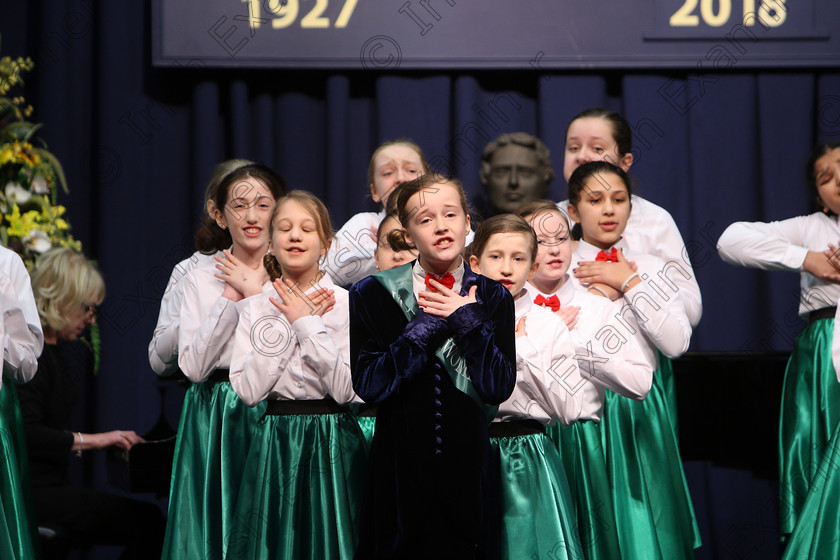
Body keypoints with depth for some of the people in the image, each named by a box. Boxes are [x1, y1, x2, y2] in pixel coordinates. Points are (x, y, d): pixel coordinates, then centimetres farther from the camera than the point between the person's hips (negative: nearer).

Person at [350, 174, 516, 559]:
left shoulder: (492, 298, 5)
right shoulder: (374, 295, 2)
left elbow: (499, 387, -5)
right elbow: (369, 384, -11)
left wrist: (467, 321, -10)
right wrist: (429, 325, -11)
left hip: (467, 473, 1)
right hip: (401, 473, -1)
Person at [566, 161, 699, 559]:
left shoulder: (653, 269, 7)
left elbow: (676, 343, -9)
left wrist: (630, 284, -7)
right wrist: (598, 294, -10)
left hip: (640, 410, 2)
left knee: (643, 522, 1)